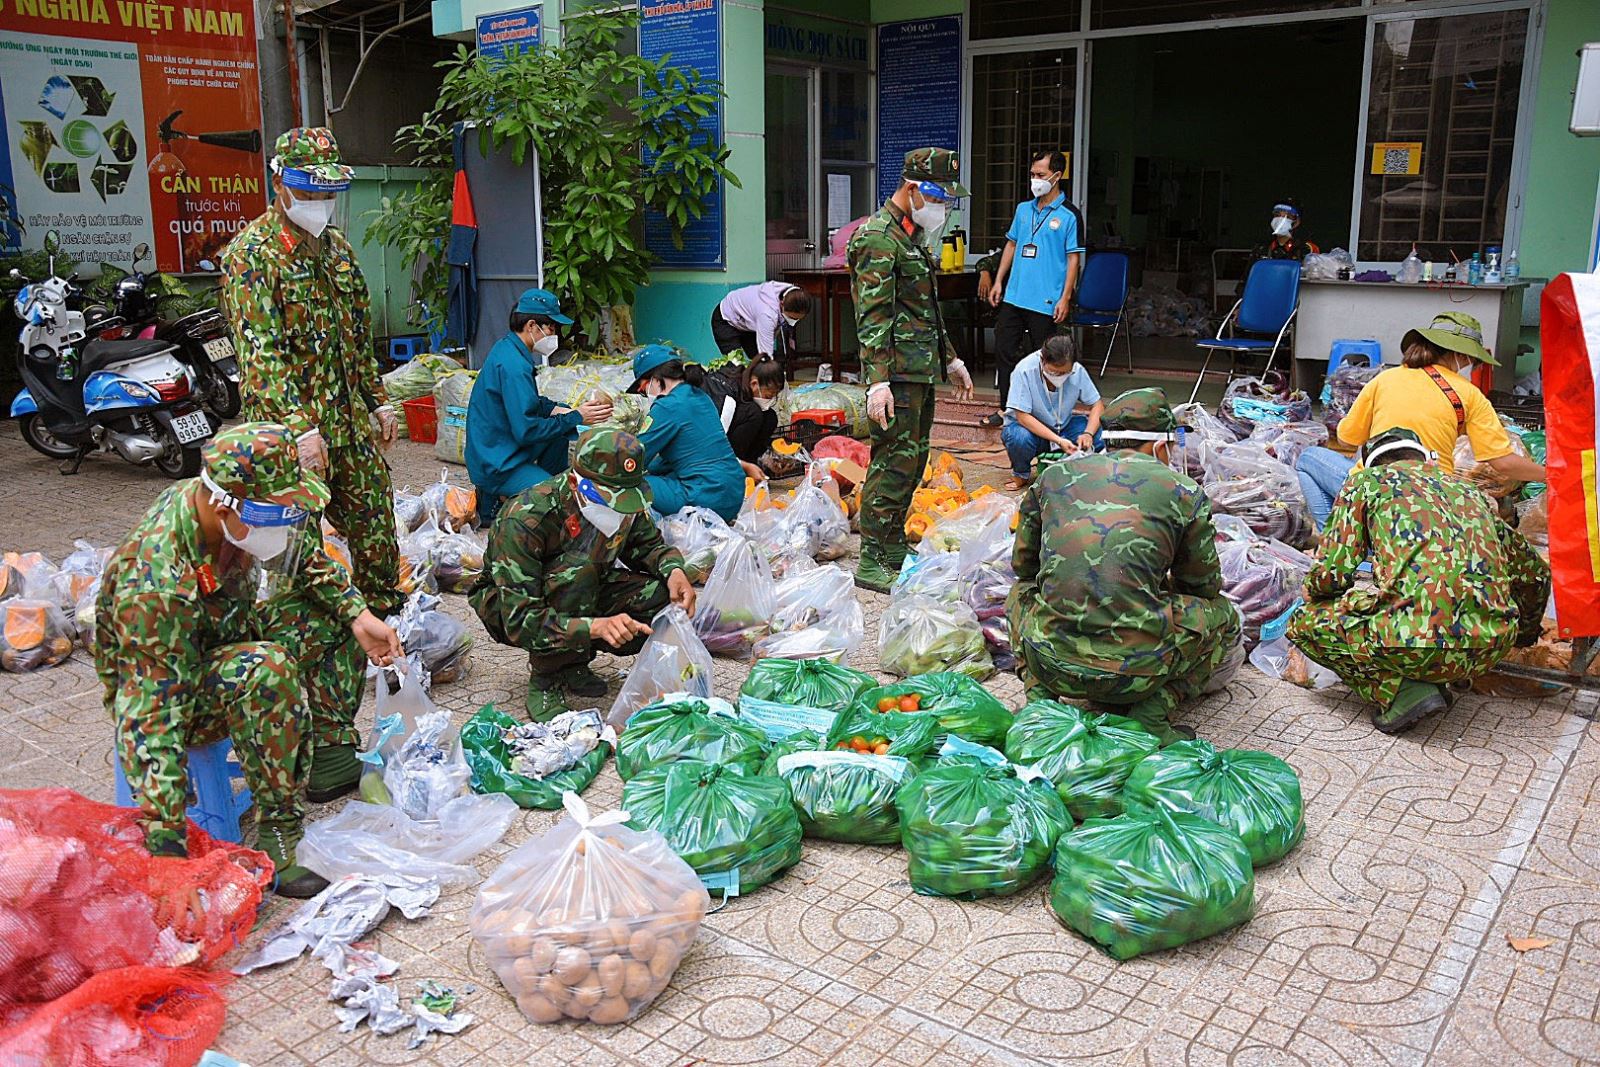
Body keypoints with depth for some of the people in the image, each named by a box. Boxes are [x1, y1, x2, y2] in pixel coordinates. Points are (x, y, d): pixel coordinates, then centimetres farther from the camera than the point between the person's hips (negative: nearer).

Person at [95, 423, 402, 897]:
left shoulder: (254, 509, -17)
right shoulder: (157, 583, -37)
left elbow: (305, 557, 6)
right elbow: (151, 720, -38)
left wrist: (358, 614, -9)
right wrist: (167, 848, -41)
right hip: (168, 691, -8)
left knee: (331, 612, 1)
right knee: (267, 670, -36)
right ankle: (276, 832, -23)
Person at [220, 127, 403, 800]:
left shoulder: (336, 248, 14)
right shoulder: (251, 253, -10)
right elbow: (261, 349, -18)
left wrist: (378, 399, 18)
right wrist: (301, 425, -25)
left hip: (352, 420, 7)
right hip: (293, 427, -7)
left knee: (377, 532, 13)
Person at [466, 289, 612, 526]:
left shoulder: (507, 348, 8)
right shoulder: (513, 365, -24)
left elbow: (531, 403, 18)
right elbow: (526, 430, -26)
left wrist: (565, 410, 0)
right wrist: (575, 418, -17)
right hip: (496, 465, -10)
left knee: (564, 431, 13)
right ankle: (497, 502, -5)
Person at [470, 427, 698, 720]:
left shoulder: (624, 500, -19)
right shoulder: (524, 519, -35)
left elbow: (648, 544, 2)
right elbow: (520, 620, -38)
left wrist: (674, 570, -22)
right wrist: (595, 626, -52)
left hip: (582, 596, 6)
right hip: (505, 604, -6)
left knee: (663, 597, -19)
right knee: (577, 569, -37)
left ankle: (572, 660, 0)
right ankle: (545, 680, -18)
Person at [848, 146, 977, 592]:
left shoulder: (914, 235, 19)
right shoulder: (878, 238, -13)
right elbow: (872, 317, -21)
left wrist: (950, 359, 26)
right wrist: (878, 381, -27)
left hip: (921, 371, 10)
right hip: (897, 373, -10)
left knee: (913, 458, 15)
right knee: (895, 460, -9)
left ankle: (894, 545, 26)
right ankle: (872, 563, -3)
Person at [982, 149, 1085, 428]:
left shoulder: (1069, 215, -6)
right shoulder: (1023, 209, 11)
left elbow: (1073, 259, -7)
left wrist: (1065, 298, -13)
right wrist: (998, 281, 13)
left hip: (1046, 301, -6)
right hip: (1014, 295, 6)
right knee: (1004, 349, 8)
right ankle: (1006, 408, 19)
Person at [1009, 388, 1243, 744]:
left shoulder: (1054, 474, 10)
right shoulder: (1183, 491, 4)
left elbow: (1022, 564, 22)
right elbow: (1203, 586, 17)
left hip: (1049, 664, 3)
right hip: (1136, 671, -2)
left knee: (1022, 591, 35)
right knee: (1222, 614, 25)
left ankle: (1040, 693, 12)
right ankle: (1156, 706, 4)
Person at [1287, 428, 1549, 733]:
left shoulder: (1367, 481, 12)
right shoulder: (1469, 491, 26)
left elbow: (1330, 574, 3)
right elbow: (1535, 571, 33)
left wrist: (1313, 597, 28)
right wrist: (1525, 634, 52)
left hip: (1419, 640, -6)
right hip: (1492, 648, 6)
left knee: (1303, 622, 15)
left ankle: (1399, 692, -1)